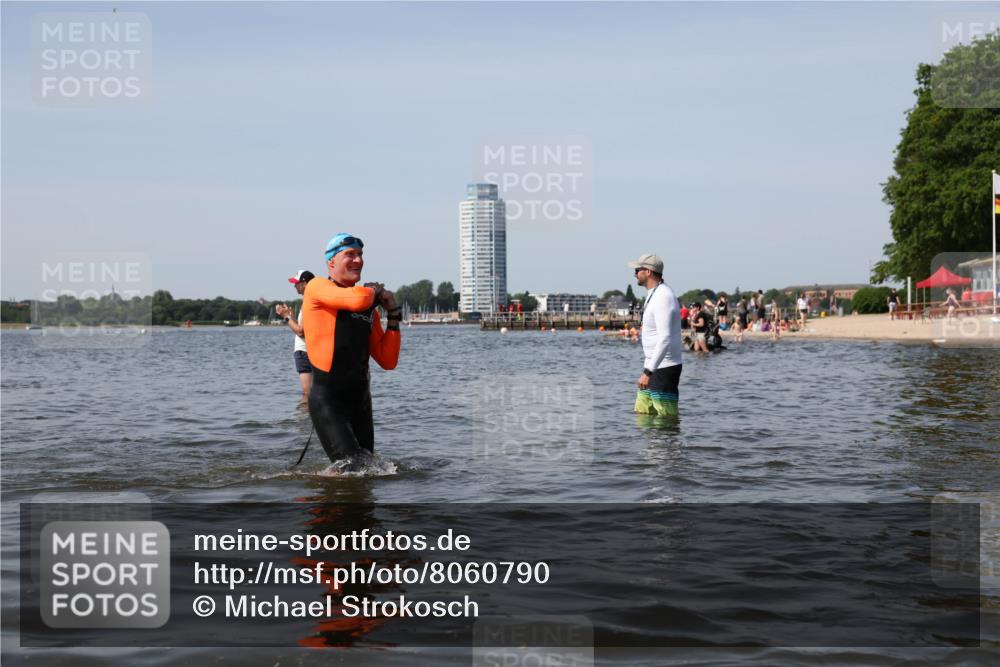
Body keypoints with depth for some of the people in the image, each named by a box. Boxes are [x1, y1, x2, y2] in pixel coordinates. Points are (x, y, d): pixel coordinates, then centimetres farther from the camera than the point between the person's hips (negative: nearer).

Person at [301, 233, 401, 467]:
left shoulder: (370, 309, 15)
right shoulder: (317, 288, -4)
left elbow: (388, 361, 12)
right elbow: (358, 299, -24)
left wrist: (393, 316, 8)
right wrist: (373, 290, -2)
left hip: (360, 397, 7)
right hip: (327, 399, -7)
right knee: (351, 466, -16)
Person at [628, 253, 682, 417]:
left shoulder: (663, 297, -18)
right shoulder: (653, 294, 15)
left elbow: (665, 339, -27)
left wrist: (648, 372, -31)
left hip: (664, 368, -10)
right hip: (653, 367, 10)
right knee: (642, 414, 12)